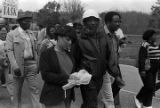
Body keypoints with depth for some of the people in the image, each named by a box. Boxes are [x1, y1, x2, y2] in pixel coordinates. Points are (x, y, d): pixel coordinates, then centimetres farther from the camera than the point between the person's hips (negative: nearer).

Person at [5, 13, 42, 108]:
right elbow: (9, 51, -9)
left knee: (35, 89, -1)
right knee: (18, 90, 10)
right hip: (19, 65, -3)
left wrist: (37, 64, 10)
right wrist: (15, 66, -19)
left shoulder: (31, 34, 11)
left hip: (31, 64, 3)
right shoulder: (11, 34, -3)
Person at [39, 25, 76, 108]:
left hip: (68, 96, 6)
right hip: (53, 97, -6)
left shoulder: (68, 54, 12)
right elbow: (45, 75, -15)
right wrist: (66, 78, -20)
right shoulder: (46, 54, -7)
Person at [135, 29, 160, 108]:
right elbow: (141, 58, -19)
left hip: (153, 70, 8)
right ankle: (138, 98, 16)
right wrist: (142, 70, -23)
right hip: (146, 70, -8)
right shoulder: (145, 45, -14)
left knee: (151, 87, 9)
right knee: (149, 86, -8)